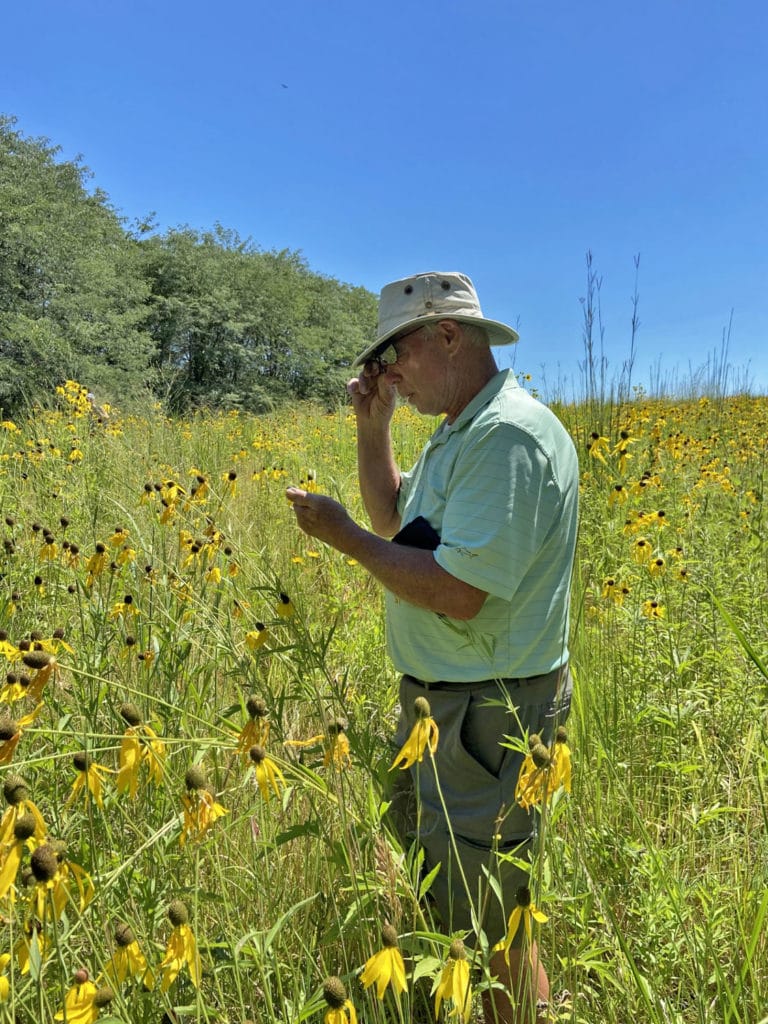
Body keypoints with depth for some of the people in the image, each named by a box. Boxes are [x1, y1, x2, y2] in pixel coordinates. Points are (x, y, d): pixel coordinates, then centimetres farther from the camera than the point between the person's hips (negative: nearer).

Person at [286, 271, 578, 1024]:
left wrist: (345, 537, -18)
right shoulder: (457, 433, 10)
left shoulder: (510, 436, -24)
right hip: (435, 699, 11)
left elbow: (459, 592, -29)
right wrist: (371, 426, 5)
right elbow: (395, 519, 16)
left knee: (488, 931, 6)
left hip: (488, 718, -10)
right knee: (419, 882, 25)